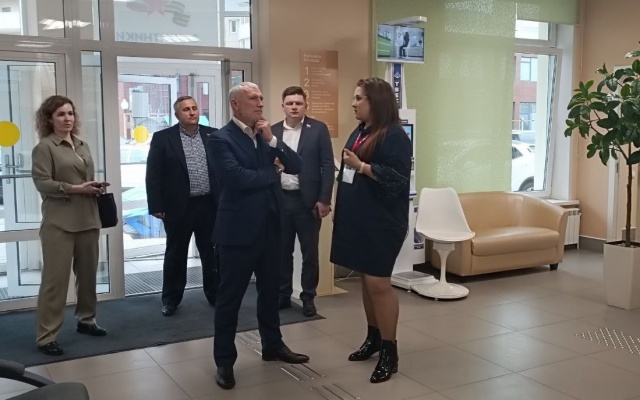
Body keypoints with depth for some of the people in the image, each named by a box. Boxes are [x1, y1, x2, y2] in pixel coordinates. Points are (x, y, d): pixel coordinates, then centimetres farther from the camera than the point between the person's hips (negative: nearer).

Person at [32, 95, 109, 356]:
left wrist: (96, 187, 2)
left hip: (87, 219, 7)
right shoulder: (44, 147, -4)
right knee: (55, 279, -4)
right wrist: (75, 189, -18)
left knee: (87, 274, 13)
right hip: (59, 222, -6)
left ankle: (86, 320, 30)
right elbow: (42, 183, -12)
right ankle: (46, 336, 4)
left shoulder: (82, 146, 17)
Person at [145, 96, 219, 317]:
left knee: (212, 252, 11)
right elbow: (153, 174, -3)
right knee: (175, 254, 9)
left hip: (210, 205, 2)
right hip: (178, 207, -2)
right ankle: (171, 299, 22)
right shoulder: (162, 138, -1)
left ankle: (215, 294, 25)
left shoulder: (213, 135, 5)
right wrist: (156, 206, -8)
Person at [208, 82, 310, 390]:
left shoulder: (266, 134, 10)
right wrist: (272, 172, -10)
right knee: (230, 296, 4)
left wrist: (272, 140, -10)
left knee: (270, 290, 18)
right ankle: (224, 361, 16)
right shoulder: (221, 138, -10)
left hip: (270, 225, 7)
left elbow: (295, 167, 3)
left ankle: (272, 345, 35)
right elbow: (236, 178, -24)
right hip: (239, 228, -6)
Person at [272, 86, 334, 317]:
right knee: (282, 251, 11)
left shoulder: (318, 129, -2)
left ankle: (308, 298, 18)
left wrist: (324, 200, -10)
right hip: (280, 199, 3)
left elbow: (328, 166, -5)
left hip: (308, 200, -3)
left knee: (310, 253, 6)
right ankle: (283, 295, 24)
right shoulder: (273, 131, 7)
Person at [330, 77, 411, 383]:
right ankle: (373, 337, 28)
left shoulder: (395, 136, -12)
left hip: (382, 221, -8)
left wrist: (361, 166, -24)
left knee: (378, 282, -7)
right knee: (365, 280, 14)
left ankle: (389, 350, 5)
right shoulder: (359, 132, 12)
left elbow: (398, 179, -19)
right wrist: (340, 209, 16)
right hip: (358, 218, 8)